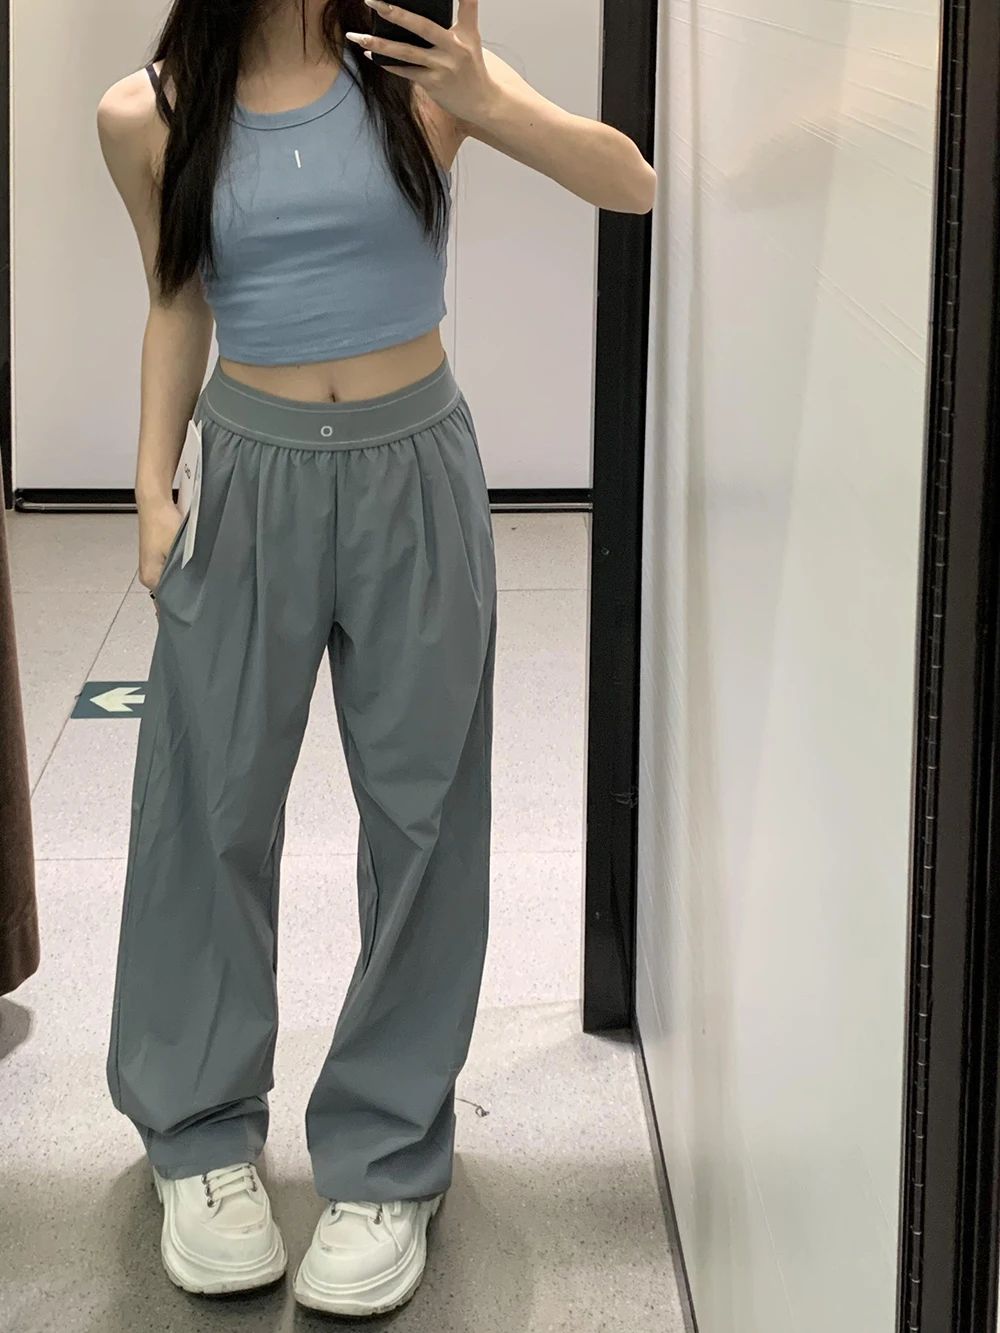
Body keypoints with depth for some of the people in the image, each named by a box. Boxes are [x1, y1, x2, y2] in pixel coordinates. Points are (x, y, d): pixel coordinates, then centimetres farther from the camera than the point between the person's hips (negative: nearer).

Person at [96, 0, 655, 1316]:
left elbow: (632, 185, -9)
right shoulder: (150, 116, -4)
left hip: (416, 474, 0)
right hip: (251, 479, 1)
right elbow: (179, 307, 10)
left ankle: (387, 1159, 18)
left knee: (419, 813, 5)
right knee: (210, 805, 7)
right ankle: (201, 1136, 26)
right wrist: (154, 486, 4)